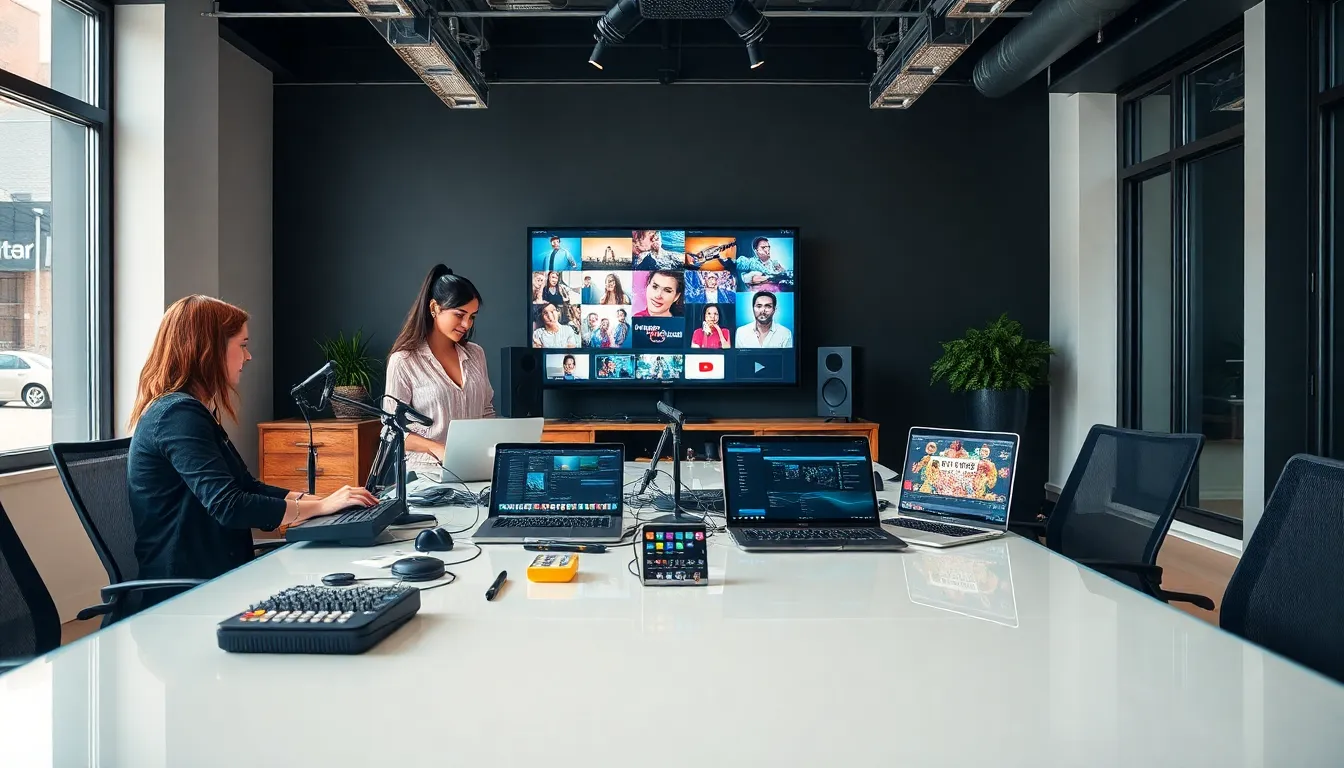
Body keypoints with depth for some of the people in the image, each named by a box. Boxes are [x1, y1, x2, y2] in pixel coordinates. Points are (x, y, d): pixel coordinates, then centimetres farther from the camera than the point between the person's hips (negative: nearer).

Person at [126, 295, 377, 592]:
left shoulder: (191, 411, 15)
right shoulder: (178, 414, -17)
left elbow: (249, 487, 14)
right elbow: (228, 506, -26)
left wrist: (329, 499, 2)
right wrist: (321, 506, -19)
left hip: (212, 576, 9)